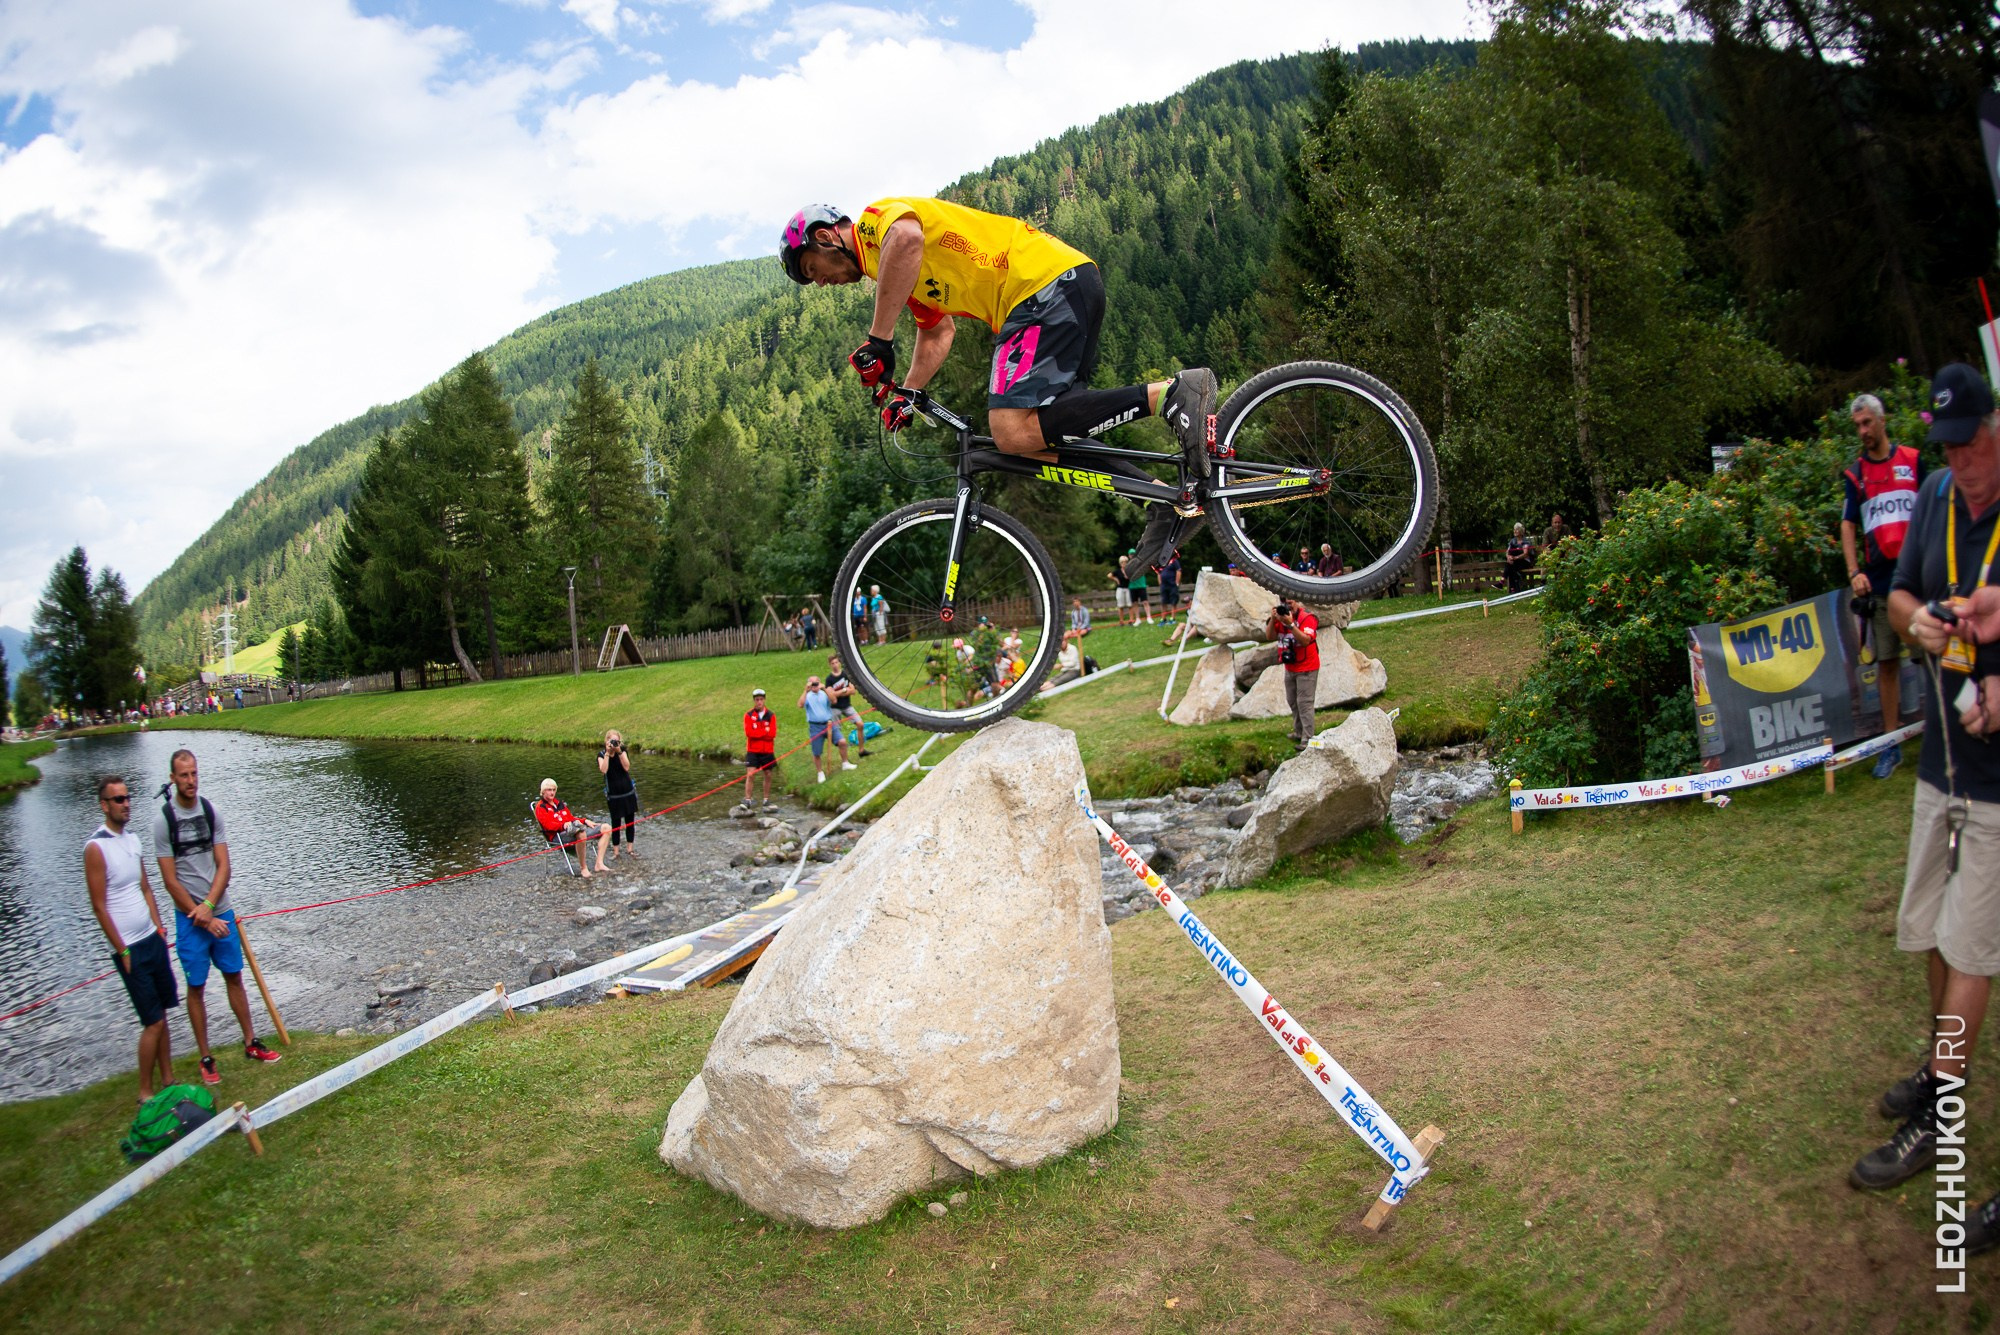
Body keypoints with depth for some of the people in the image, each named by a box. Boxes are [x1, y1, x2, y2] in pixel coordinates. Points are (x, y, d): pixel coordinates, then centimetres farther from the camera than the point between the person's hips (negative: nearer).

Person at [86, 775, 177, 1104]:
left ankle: (168, 1082, 21)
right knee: (153, 1022, -4)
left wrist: (159, 929, 9)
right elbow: (99, 907, -14)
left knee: (162, 1016, 12)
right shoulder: (96, 847, -15)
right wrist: (123, 952, -13)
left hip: (153, 940, 7)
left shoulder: (133, 839, 9)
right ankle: (145, 1092, 9)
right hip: (129, 948, -7)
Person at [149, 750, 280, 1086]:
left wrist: (208, 906, -15)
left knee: (234, 978, 12)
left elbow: (223, 866, -1)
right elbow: (170, 882, -10)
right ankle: (206, 1059, 14)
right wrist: (204, 919, -10)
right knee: (196, 988, 5)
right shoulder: (163, 820, -10)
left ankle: (251, 1043, 23)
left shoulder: (211, 812, 0)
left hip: (221, 911, 3)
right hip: (190, 918, -3)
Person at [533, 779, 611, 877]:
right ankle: (584, 868, -33)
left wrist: (585, 821, 12)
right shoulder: (540, 807, 3)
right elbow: (548, 825, -12)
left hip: (575, 828, 9)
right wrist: (563, 825, -29)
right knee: (581, 834, -44)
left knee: (606, 828, -3)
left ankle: (599, 864, -13)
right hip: (558, 834, -9)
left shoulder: (559, 802, 29)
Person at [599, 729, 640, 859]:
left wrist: (619, 752, -21)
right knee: (616, 823, 3)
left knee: (630, 821, 7)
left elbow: (626, 767, -15)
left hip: (628, 792, 2)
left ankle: (630, 849, 19)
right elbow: (603, 770, -22)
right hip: (614, 795, -2)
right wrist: (607, 753, -22)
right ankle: (615, 852, 12)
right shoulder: (602, 754, -4)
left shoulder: (623, 751, 1)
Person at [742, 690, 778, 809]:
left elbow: (773, 733, -7)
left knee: (768, 775, 9)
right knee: (751, 774, -11)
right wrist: (765, 731, -11)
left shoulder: (771, 715, 4)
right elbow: (748, 732, -13)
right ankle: (746, 800, -9)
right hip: (753, 751, -3)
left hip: (768, 751, 3)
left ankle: (766, 800, 21)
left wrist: (757, 733, -12)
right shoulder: (748, 715, -1)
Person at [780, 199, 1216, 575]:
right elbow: (938, 332, 39)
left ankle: (1170, 394, -22)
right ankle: (1167, 500, 4)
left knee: (1013, 431, -21)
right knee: (1040, 432, 10)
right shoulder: (882, 260, 30)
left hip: (1052, 283, -10)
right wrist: (905, 394, 28)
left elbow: (907, 238, -27)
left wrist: (878, 340, -24)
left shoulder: (875, 218, -1)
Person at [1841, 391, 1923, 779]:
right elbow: (1847, 526, 4)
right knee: (1886, 662, 4)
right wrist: (1854, 572, -9)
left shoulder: (1913, 460, 6)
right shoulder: (1854, 474, 8)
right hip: (1878, 582, 1)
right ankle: (1892, 743, 9)